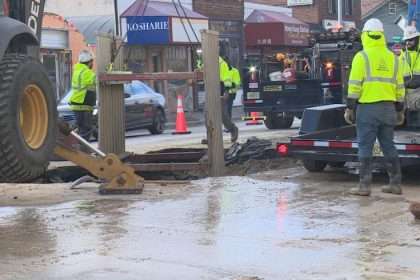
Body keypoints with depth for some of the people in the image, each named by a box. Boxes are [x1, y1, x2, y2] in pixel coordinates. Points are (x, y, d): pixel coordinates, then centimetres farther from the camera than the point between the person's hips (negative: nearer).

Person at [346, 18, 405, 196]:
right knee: (389, 147, 12)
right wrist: (398, 108, 19)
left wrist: (350, 107, -5)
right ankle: (395, 184, 15)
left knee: (365, 147, -2)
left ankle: (364, 186, -2)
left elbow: (355, 85, -10)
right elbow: (399, 86, 13)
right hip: (388, 108, 5)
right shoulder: (392, 58, 11)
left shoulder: (362, 56, -5)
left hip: (367, 108, -5)